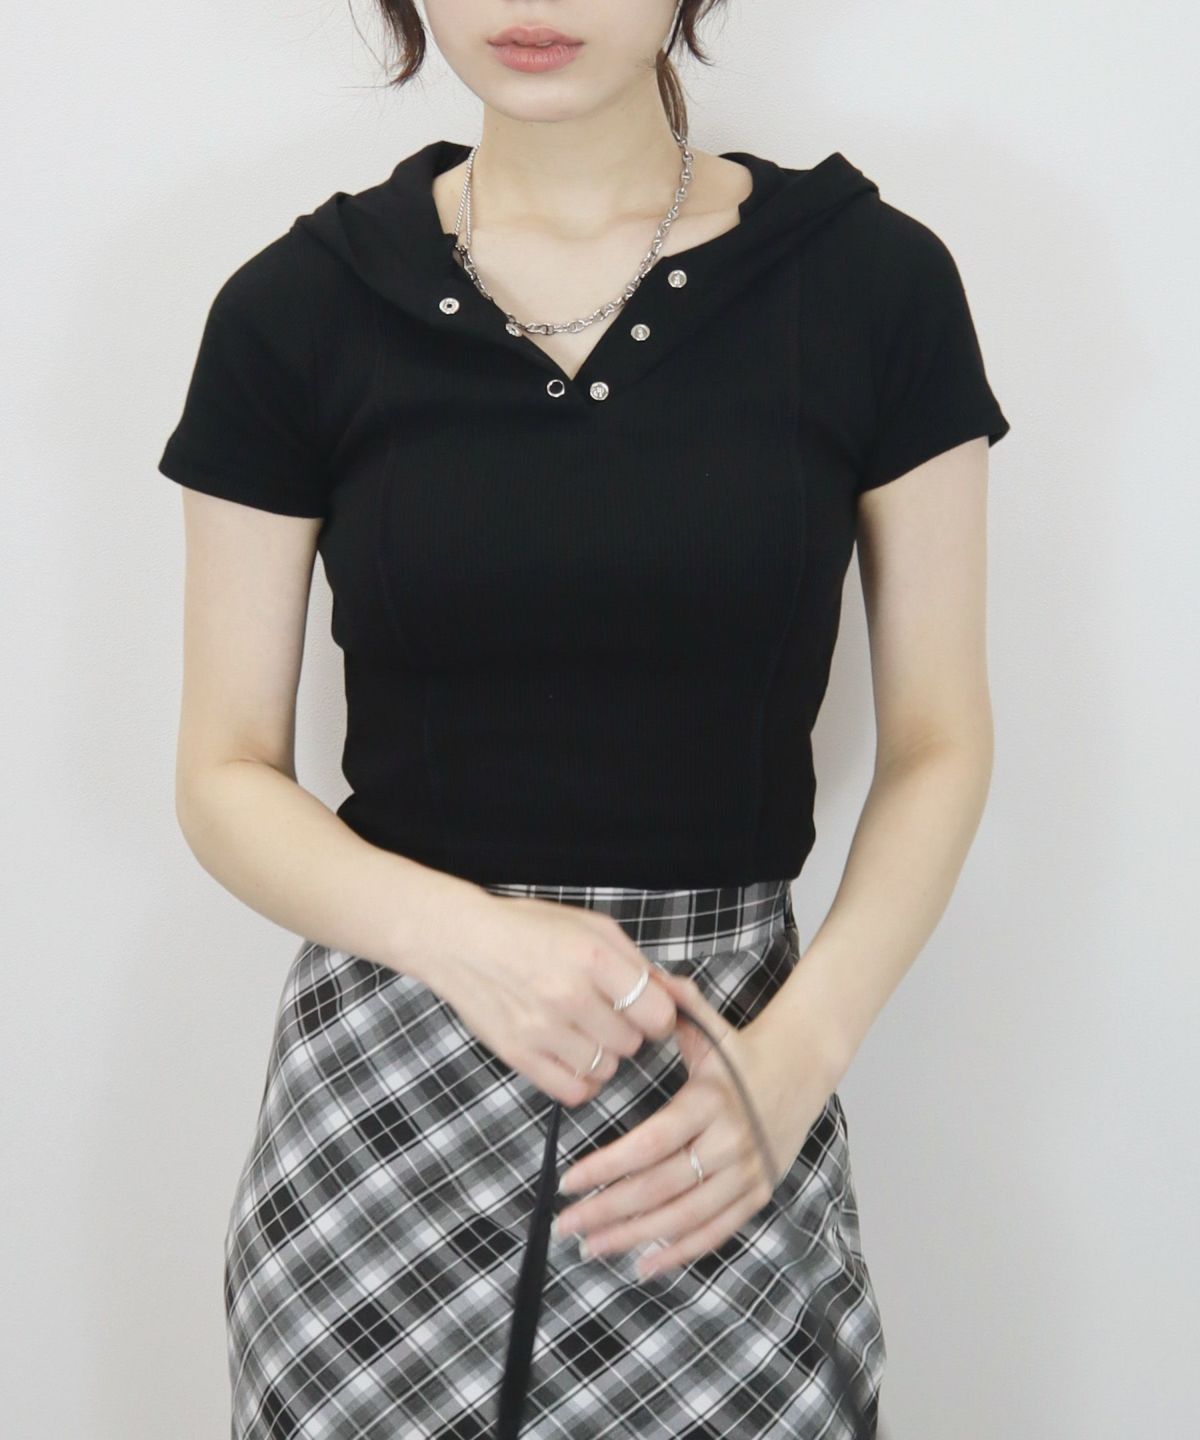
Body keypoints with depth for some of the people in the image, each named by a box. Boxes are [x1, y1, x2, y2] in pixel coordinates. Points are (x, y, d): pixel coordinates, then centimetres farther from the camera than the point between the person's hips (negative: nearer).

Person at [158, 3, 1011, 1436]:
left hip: (722, 1084, 0)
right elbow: (227, 777, 2)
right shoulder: (297, 309, -2)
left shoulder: (873, 280, -2)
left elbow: (937, 746, 3)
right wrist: (461, 936, -15)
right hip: (380, 1084, 1)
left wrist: (797, 1050, -11)